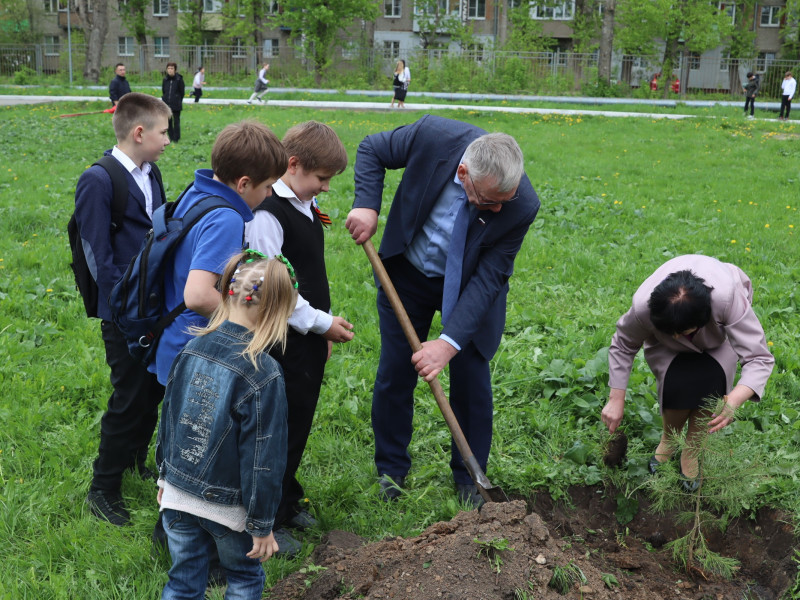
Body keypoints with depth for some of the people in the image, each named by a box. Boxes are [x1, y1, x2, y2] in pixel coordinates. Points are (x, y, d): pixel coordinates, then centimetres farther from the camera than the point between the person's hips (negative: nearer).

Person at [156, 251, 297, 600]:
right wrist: (261, 525, -8)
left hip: (178, 494, 5)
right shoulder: (263, 374, -23)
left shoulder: (192, 349, -6)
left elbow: (168, 420, 6)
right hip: (227, 506, -4)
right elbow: (263, 459, -20)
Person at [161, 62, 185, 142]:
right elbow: (163, 91, 16)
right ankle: (171, 137, 19)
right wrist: (165, 99, 10)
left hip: (176, 105, -4)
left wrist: (178, 101, 2)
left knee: (176, 121, -1)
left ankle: (176, 138, 6)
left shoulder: (179, 79, -6)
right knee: (168, 121, 8)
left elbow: (182, 92, -1)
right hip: (167, 104, 4)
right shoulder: (165, 79, 6)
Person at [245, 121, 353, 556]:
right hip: (283, 344, -9)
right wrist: (321, 323, -17)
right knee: (278, 429, 1)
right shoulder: (268, 214, -19)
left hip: (309, 341, 9)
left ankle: (286, 502, 34)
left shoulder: (305, 207, 11)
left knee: (299, 423, 18)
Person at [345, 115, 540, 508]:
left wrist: (450, 342, -32)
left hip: (470, 285, -1)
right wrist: (367, 205, -26)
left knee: (471, 382, 2)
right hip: (408, 273, 1)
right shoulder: (433, 137, -30)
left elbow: (489, 279, -25)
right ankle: (391, 470, 27)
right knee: (394, 375, 6)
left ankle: (468, 477, 24)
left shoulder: (522, 207, -31)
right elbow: (371, 150, -11)